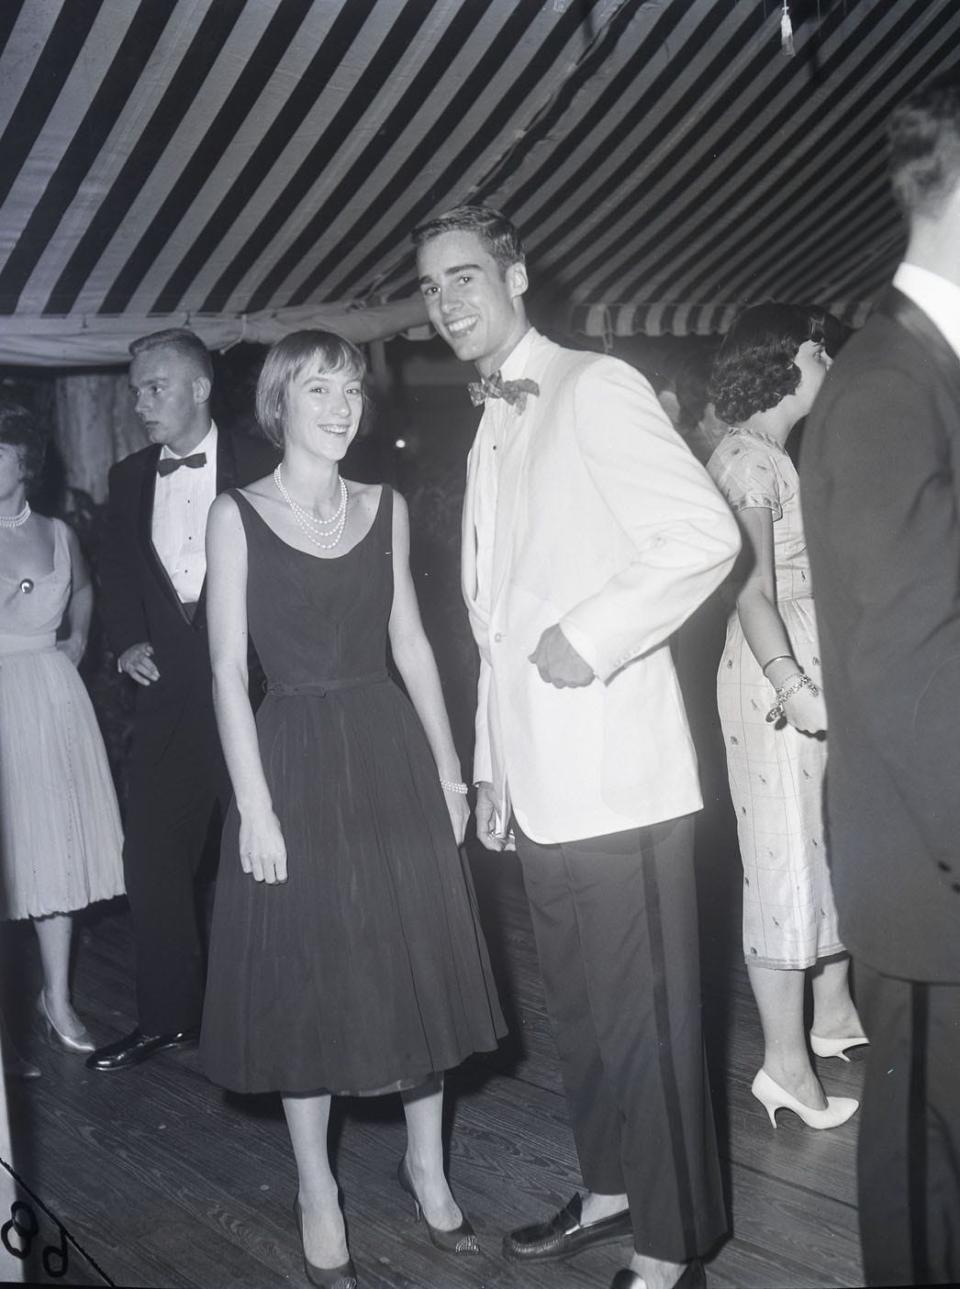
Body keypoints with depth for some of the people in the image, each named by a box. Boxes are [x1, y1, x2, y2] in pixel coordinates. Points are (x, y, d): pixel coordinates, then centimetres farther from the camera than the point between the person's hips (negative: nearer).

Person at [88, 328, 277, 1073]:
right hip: (168, 694, 5)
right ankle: (167, 1018, 22)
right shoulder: (130, 478, 9)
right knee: (152, 859, 7)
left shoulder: (259, 468, -6)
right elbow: (117, 574, 17)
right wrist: (128, 642, 1)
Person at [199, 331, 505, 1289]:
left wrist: (447, 765, 6)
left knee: (419, 965, 11)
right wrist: (254, 806, -12)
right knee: (308, 978, 7)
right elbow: (228, 669, -7)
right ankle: (316, 1191, 27)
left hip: (392, 751, 4)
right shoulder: (237, 515, -4)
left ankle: (426, 1165, 32)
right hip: (296, 761, -3)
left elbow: (409, 641, 10)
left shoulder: (384, 506, 7)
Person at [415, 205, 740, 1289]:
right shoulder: (491, 431, 19)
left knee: (646, 1019, 0)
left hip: (616, 776, -8)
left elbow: (706, 535, -17)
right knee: (578, 1006, 18)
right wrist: (491, 768, 17)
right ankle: (609, 1190, 35)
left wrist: (590, 634, -18)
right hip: (537, 783, 8)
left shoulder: (595, 388, -5)